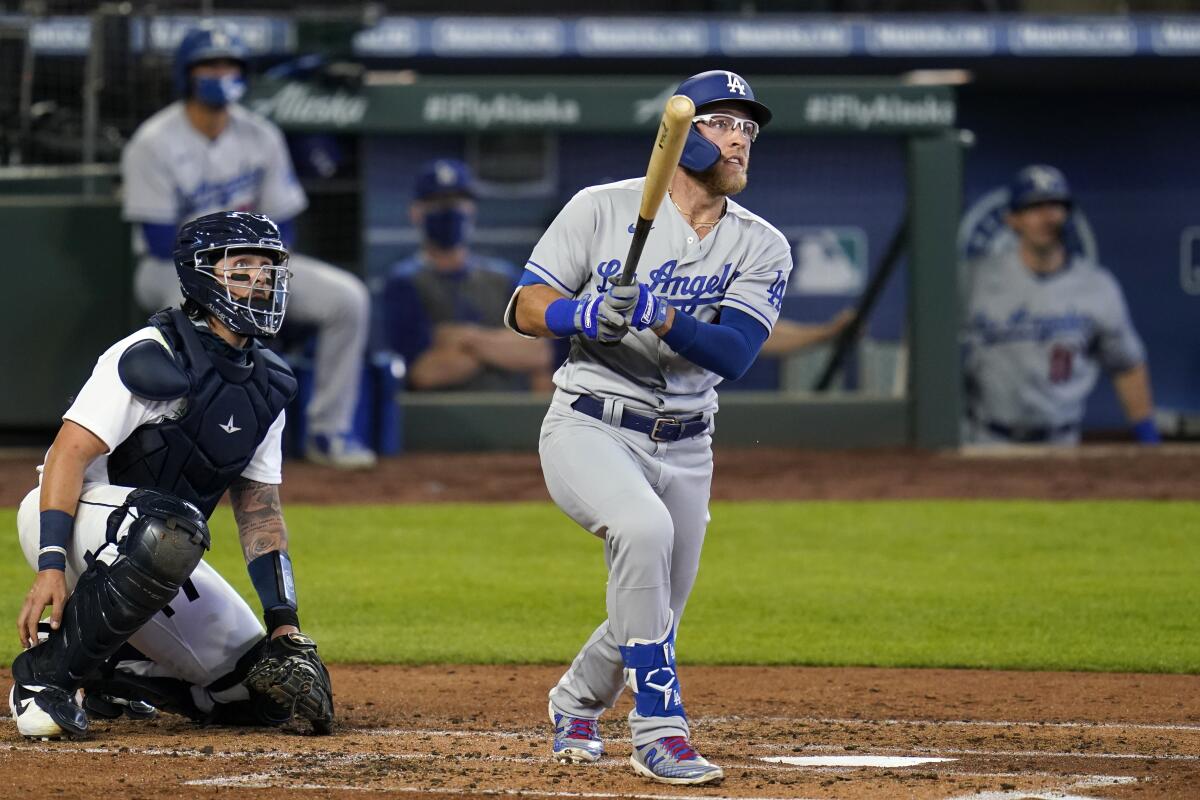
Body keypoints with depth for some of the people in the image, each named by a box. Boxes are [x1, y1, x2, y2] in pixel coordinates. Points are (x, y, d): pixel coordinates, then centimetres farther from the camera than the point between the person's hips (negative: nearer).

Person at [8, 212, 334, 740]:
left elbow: (260, 511, 9)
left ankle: (111, 672, 17)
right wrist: (51, 566, -34)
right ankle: (45, 673, -27)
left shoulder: (266, 385, 7)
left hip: (154, 547, 8)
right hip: (71, 520, -8)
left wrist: (286, 626, -1)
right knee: (170, 528, -42)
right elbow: (70, 452, -24)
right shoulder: (154, 358, -18)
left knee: (265, 694, 1)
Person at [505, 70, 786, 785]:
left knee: (652, 619, 11)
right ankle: (660, 731, -30)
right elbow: (527, 308, -5)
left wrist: (655, 316, -32)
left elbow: (734, 353, -15)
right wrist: (587, 314, -26)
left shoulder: (762, 248, 0)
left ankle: (576, 703, 46)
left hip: (684, 451, 4)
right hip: (589, 426, -4)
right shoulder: (603, 209, -4)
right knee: (644, 527, -34)